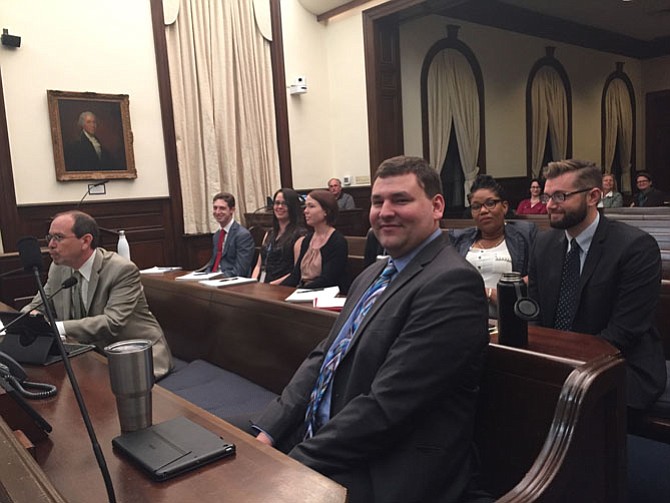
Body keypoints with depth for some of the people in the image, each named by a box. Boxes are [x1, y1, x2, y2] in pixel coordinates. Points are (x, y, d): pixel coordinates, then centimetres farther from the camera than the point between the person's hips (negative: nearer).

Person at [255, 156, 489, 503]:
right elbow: (323, 357, 9)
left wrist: (295, 463, -17)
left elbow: (386, 407, -23)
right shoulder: (373, 274, 11)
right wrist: (269, 431, -2)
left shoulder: (451, 283, -18)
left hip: (384, 475, -7)